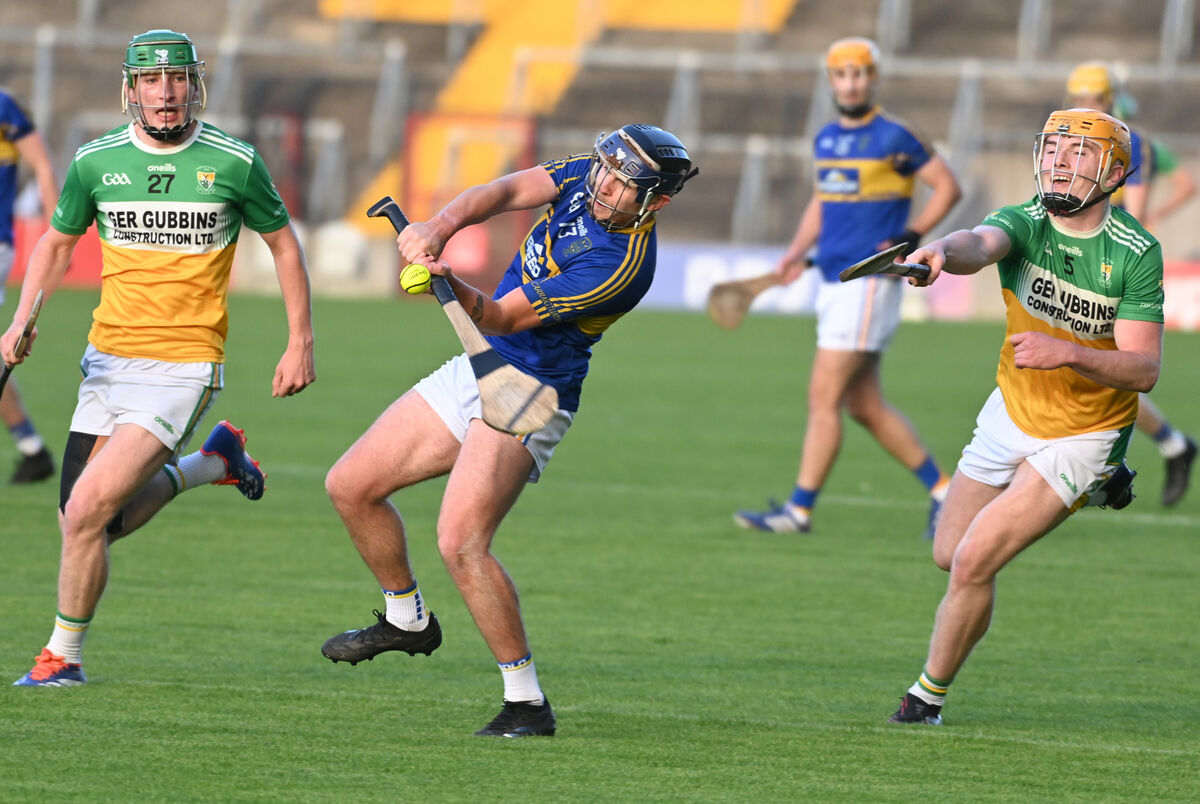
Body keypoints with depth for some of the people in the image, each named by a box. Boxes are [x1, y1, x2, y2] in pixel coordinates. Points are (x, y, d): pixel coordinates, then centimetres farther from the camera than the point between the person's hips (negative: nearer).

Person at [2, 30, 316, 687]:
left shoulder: (235, 163, -6)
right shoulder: (95, 161, 1)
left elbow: (282, 243, 8)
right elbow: (57, 241, 16)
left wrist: (301, 343, 5)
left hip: (184, 367, -5)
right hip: (108, 360, 5)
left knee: (87, 512, -16)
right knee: (85, 522, 4)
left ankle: (63, 656, 3)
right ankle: (214, 461, 28)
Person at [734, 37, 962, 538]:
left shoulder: (893, 138, -9)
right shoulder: (827, 139, 13)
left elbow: (948, 187, -5)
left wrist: (910, 238, -15)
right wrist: (797, 252, 11)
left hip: (869, 283, -8)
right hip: (833, 284, 8)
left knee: (824, 396, -10)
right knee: (865, 406, 10)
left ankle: (799, 510, -7)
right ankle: (941, 490, 21)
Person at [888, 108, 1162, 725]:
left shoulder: (1136, 253, -19)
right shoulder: (1023, 223, -14)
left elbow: (1143, 370, -22)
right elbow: (981, 243, -40)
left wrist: (1067, 353, -39)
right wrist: (943, 251, -64)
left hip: (1082, 435, -5)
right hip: (1010, 413, 5)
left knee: (973, 564, -14)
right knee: (950, 553, 19)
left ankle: (928, 696, 10)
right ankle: (1088, 490, 40)